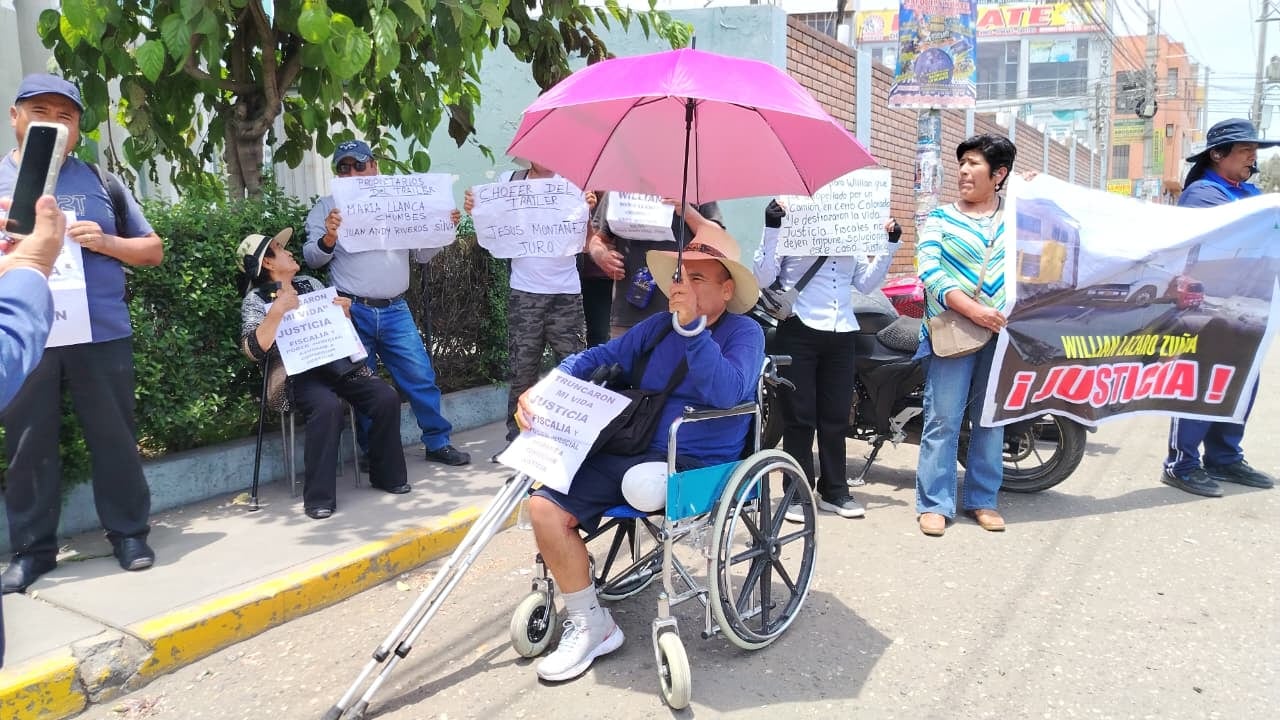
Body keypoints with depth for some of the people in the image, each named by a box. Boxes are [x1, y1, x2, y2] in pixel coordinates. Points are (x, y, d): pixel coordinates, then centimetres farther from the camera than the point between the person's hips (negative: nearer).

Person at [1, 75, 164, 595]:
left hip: (101, 334, 0)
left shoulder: (101, 183, 10)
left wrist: (104, 242, -7)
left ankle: (129, 531, 17)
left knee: (114, 437, 5)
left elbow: (153, 250, 10)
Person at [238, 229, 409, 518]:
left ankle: (387, 475, 0)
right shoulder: (256, 299, 3)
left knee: (387, 398, -19)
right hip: (299, 372, -5)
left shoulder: (311, 283, 18)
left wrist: (345, 312, 2)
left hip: (339, 362, 5)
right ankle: (319, 497, -25)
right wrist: (276, 312, -20)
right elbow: (253, 350, -12)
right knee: (327, 407, -36)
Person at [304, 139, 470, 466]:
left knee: (421, 377, 2)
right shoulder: (327, 207, 6)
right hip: (353, 312, -1)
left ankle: (437, 442, 15)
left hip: (395, 310, 2)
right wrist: (328, 239, -20)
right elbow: (311, 258, 1)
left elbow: (422, 255, 14)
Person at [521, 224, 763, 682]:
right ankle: (589, 625, 2)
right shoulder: (659, 326, 13)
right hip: (633, 454, 6)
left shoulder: (744, 333, -4)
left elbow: (727, 392, -23)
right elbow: (598, 358, 15)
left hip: (697, 468, -6)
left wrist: (691, 327, -29)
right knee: (544, 505, -11)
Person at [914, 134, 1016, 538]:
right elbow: (930, 273, -7)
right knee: (943, 420, -3)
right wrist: (973, 311, -20)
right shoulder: (939, 219, 5)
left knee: (990, 419, 10)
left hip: (1003, 332, 3)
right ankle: (934, 503, 6)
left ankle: (983, 500, 21)